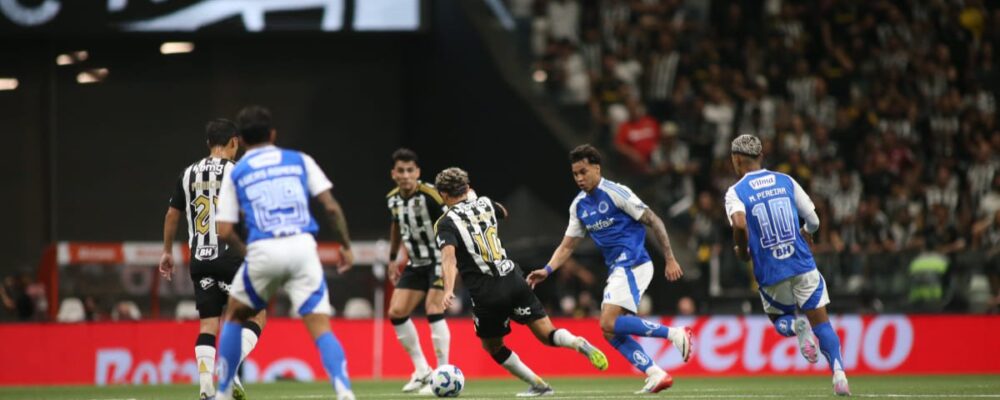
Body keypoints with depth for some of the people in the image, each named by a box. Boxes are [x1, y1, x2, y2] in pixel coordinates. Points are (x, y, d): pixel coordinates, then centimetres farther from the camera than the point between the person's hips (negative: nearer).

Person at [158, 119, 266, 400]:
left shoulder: (189, 174, 11)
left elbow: (172, 215, 17)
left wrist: (167, 252, 28)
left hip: (200, 258, 5)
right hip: (230, 255, -5)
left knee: (208, 324, 7)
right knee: (256, 316, 6)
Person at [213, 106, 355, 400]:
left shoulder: (235, 173, 14)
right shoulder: (300, 161, 15)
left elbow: (224, 231, 7)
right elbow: (331, 207, 5)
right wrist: (345, 245, 15)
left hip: (263, 251, 0)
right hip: (302, 247, 0)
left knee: (234, 316, 23)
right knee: (320, 327, -2)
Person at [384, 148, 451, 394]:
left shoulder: (430, 195, -21)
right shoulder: (393, 199, 1)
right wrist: (392, 258, 23)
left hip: (439, 260, -7)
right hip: (416, 263, 7)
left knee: (433, 310, -21)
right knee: (396, 313, 1)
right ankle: (422, 371, 12)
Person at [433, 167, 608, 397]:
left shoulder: (446, 224, -1)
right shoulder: (485, 204, 13)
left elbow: (449, 255, -21)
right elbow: (503, 213, 39)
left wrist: (448, 290, -33)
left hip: (486, 294, -4)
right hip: (513, 281, 4)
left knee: (492, 346, 20)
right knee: (547, 334, 3)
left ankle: (538, 385, 15)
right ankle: (581, 345, -28)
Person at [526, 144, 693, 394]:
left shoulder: (615, 193, -11)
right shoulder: (579, 206, 12)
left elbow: (654, 222, -8)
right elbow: (568, 245, 17)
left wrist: (670, 260, -10)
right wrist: (547, 270, 0)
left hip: (633, 265, -8)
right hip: (616, 270, 8)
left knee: (610, 324, -20)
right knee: (612, 333, -1)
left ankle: (674, 334, -14)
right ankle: (656, 374, 0)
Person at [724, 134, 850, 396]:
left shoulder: (735, 192, -3)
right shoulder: (786, 181, 6)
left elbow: (740, 225, -22)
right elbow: (813, 220, 10)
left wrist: (742, 251, -2)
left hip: (771, 274, -1)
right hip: (803, 266, 1)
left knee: (779, 319, 24)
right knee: (821, 323, 6)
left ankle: (797, 327, -12)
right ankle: (838, 373, -16)